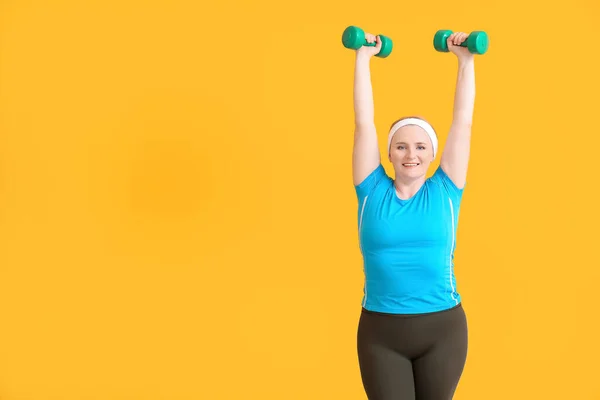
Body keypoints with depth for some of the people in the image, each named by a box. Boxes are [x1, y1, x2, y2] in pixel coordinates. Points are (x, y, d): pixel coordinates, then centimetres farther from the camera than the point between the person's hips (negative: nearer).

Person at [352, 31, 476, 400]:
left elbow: (463, 122, 3)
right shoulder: (373, 192, 1)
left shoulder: (444, 192, 2)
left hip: (442, 329, 1)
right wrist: (363, 57, 5)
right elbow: (364, 123, 2)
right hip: (380, 332, 0)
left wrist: (466, 59, 5)